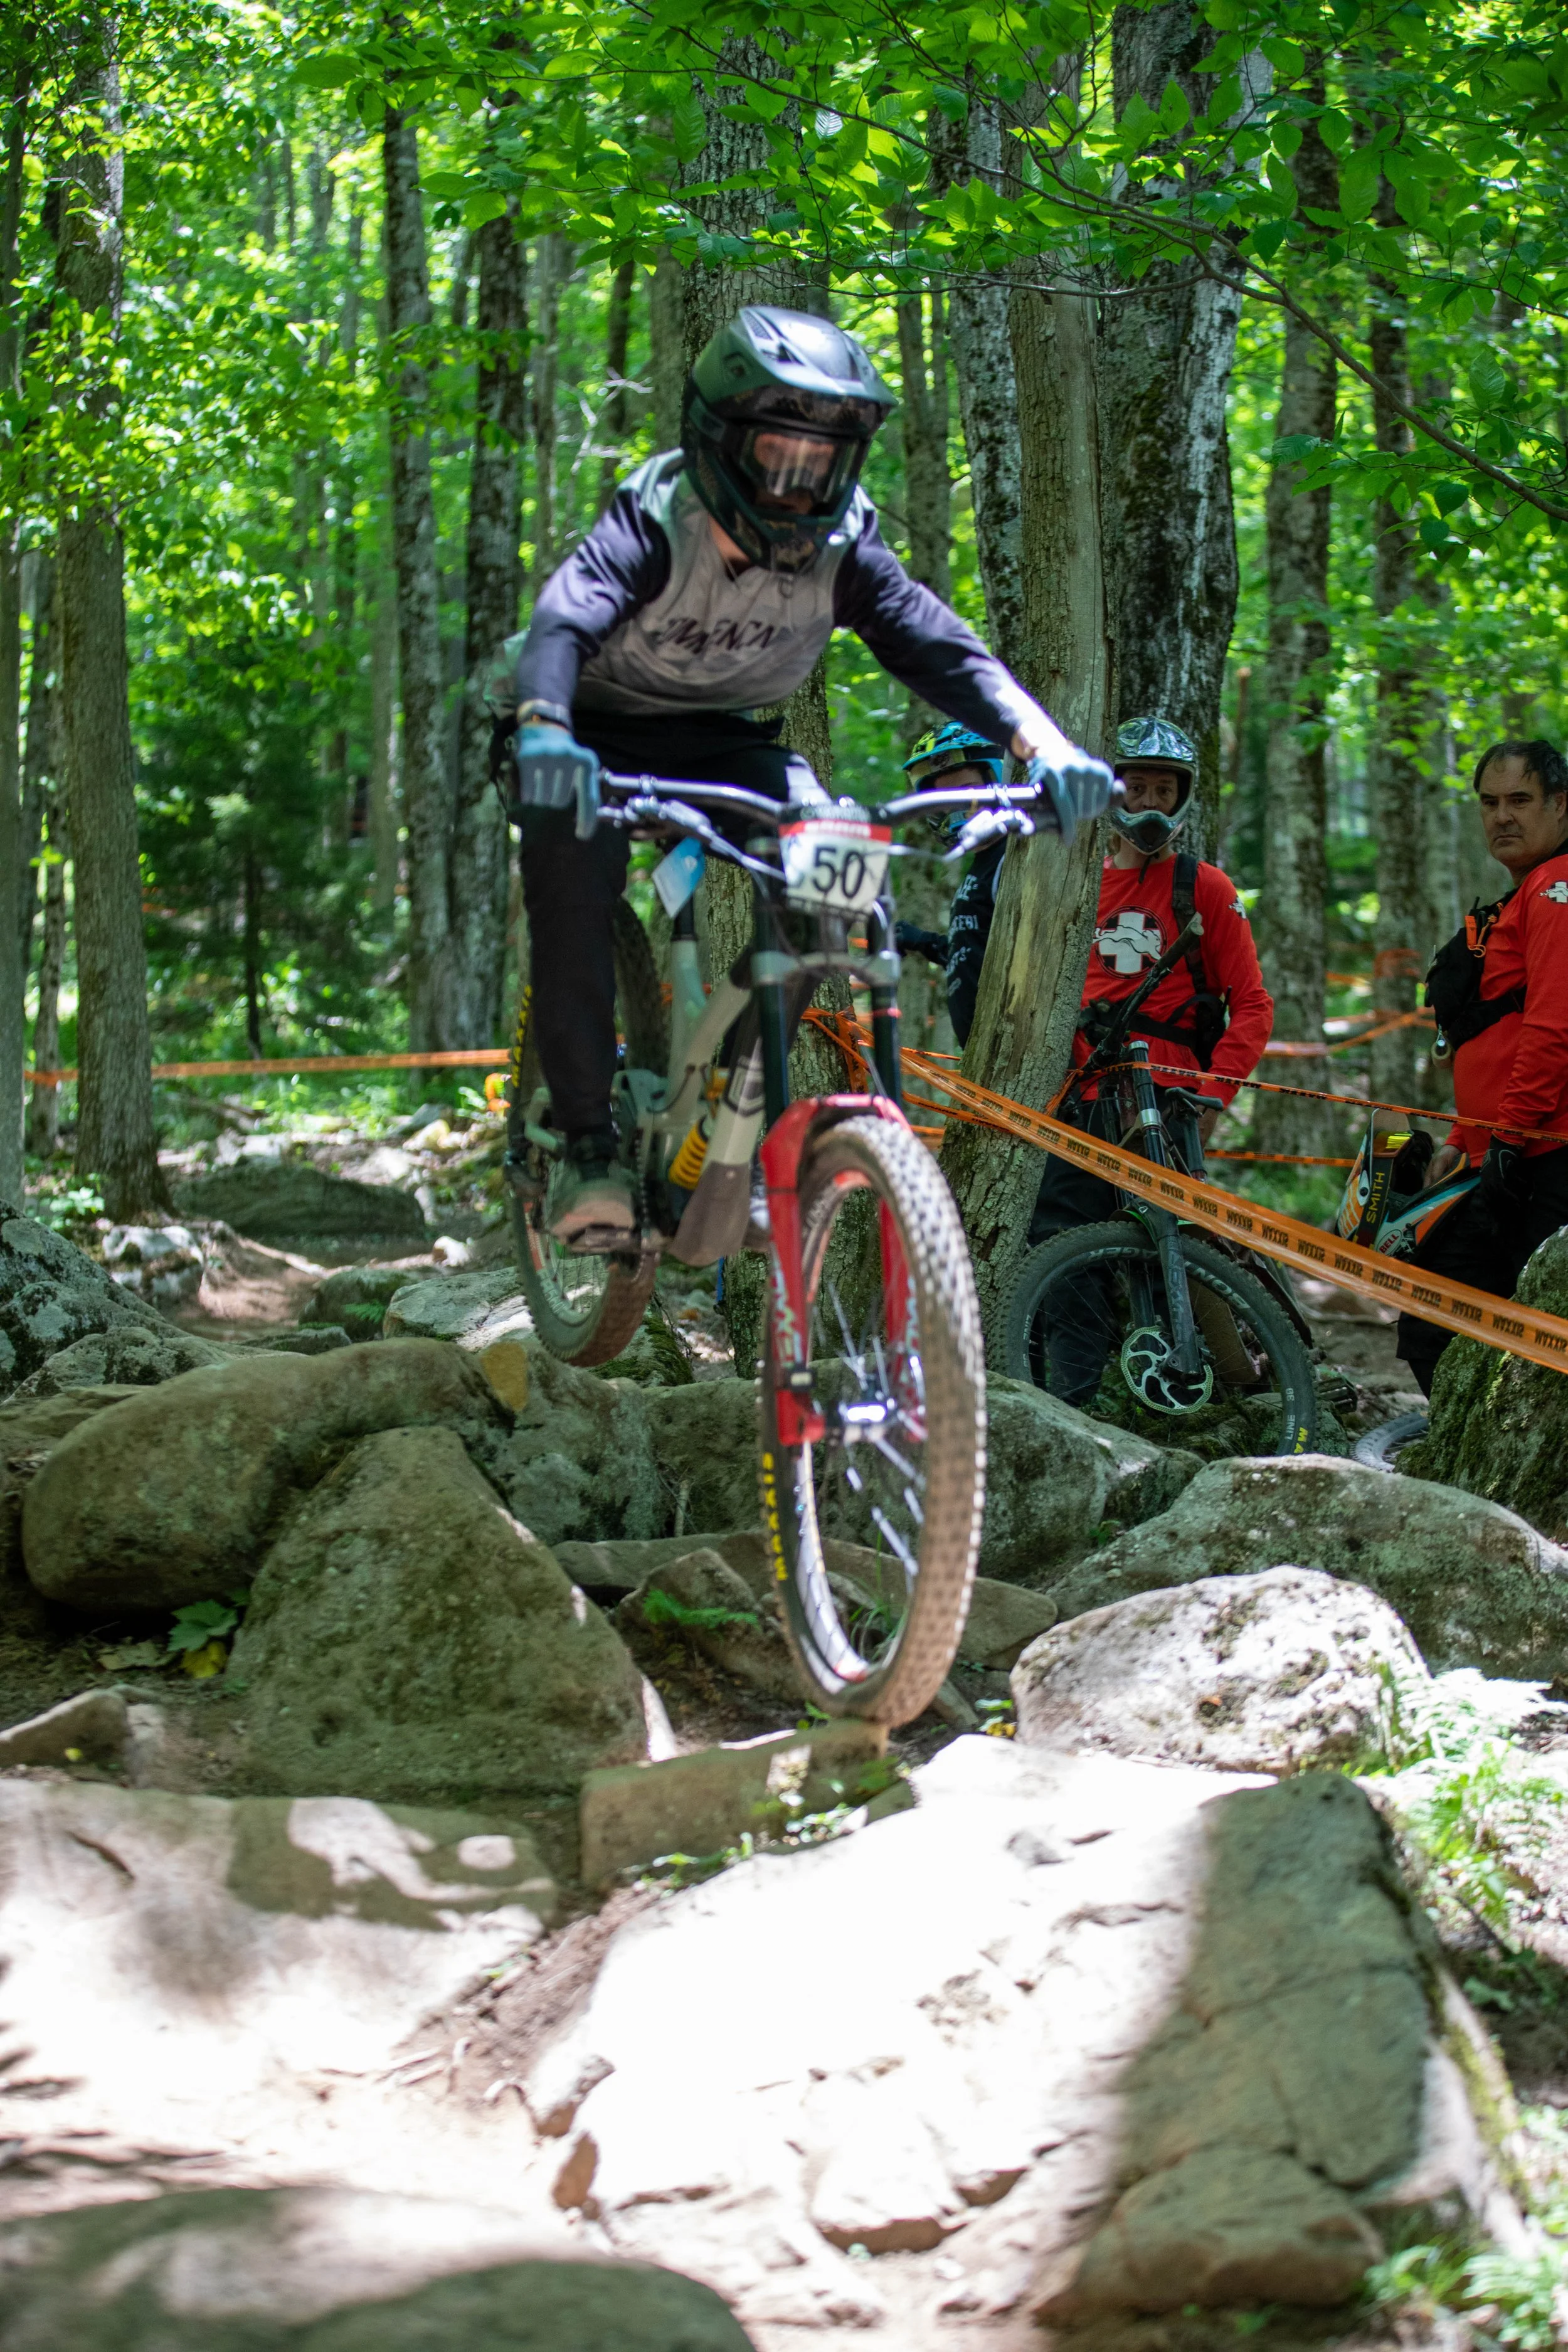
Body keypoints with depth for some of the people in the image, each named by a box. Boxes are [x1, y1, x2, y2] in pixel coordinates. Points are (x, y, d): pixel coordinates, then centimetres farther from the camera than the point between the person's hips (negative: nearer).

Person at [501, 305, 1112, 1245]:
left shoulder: (840, 548, -17)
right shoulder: (656, 520, -28)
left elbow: (942, 645, -26)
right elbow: (564, 618, -45)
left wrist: (1043, 744, -44)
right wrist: (544, 731, -67)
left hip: (722, 740, 4)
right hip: (601, 734, -3)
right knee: (575, 854, -34)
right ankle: (588, 1149, -25)